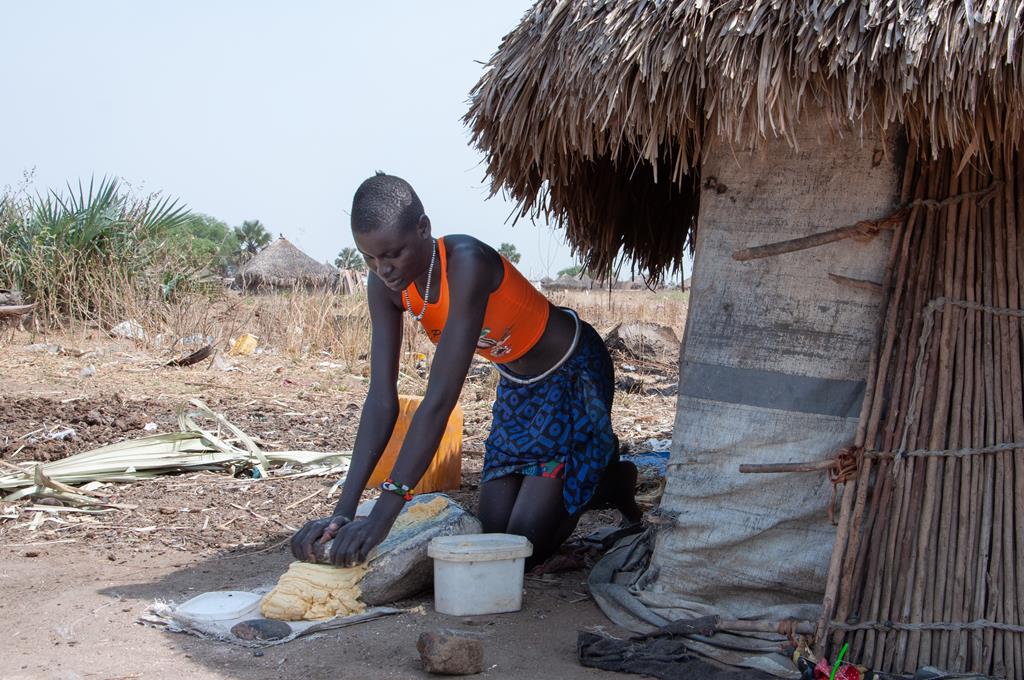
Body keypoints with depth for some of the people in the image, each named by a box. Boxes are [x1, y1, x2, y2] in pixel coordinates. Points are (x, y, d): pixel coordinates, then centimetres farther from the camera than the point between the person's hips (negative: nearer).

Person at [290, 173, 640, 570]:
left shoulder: (466, 262, -37)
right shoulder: (385, 284, -15)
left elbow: (441, 398, -42)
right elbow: (382, 398, -17)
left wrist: (383, 515, -45)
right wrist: (343, 512, -27)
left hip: (573, 373, -7)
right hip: (518, 384, 7)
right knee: (493, 533, 6)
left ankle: (613, 479, 17)